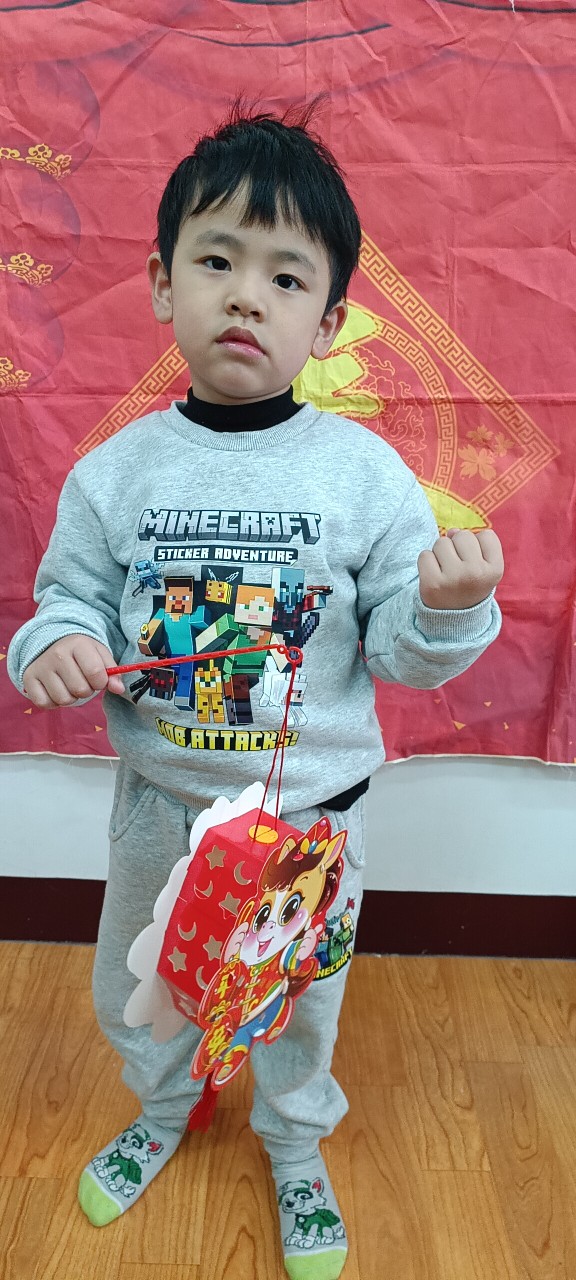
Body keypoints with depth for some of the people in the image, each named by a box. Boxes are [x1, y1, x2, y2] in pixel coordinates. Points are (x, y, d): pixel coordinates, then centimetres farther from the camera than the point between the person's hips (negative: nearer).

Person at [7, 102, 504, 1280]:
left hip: (314, 811, -1)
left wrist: (450, 606, -31)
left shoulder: (365, 471, -13)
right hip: (161, 800, 2)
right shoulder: (116, 471, -9)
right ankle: (163, 1110, 59)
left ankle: (296, 1149, 55)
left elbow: (402, 652, -10)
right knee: (136, 990, 25)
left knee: (301, 1004, 23)